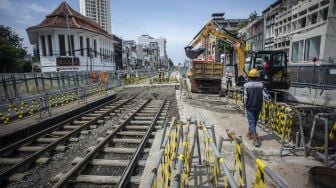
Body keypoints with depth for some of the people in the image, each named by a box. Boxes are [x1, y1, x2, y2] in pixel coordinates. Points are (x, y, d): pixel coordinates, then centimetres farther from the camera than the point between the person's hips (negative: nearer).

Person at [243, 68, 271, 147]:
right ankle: (250, 133, 36)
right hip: (258, 107, 4)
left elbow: (245, 96, -12)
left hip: (249, 106, -3)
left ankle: (255, 138, -11)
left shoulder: (246, 85, -12)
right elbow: (265, 95, -6)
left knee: (251, 122, 0)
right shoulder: (261, 84, -3)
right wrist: (269, 99, 14)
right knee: (254, 121, 20)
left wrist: (245, 104, 3)